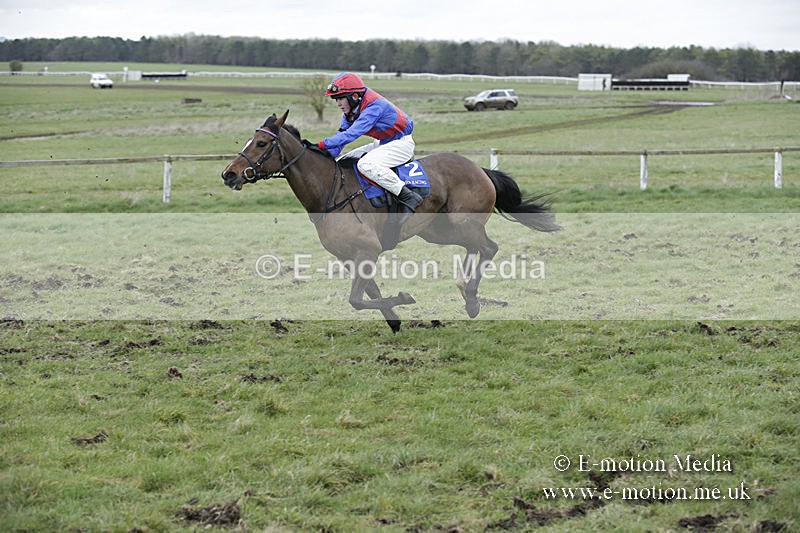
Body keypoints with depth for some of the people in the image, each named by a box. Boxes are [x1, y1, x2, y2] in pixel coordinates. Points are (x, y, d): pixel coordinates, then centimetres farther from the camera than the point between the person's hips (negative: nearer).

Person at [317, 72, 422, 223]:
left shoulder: (373, 107, -29)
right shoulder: (350, 110, 0)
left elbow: (351, 134, -38)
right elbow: (341, 133, -2)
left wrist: (322, 145, -41)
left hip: (401, 143, -10)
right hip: (383, 143, 10)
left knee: (365, 164, -32)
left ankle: (408, 197, -27)